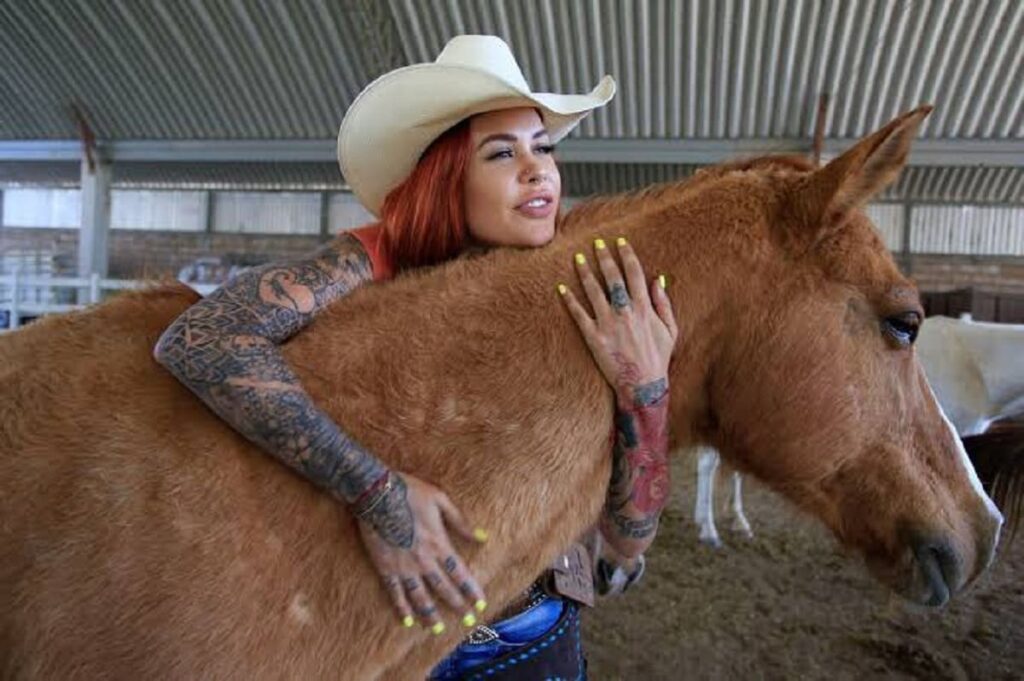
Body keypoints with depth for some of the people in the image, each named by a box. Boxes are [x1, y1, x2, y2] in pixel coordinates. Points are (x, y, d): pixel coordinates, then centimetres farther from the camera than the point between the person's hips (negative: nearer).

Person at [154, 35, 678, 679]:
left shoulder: (582, 311, -13)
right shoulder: (381, 262, -19)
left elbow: (626, 547, -17)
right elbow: (197, 339, -35)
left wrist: (646, 389, -32)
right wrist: (376, 491, -40)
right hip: (373, 626, -1)